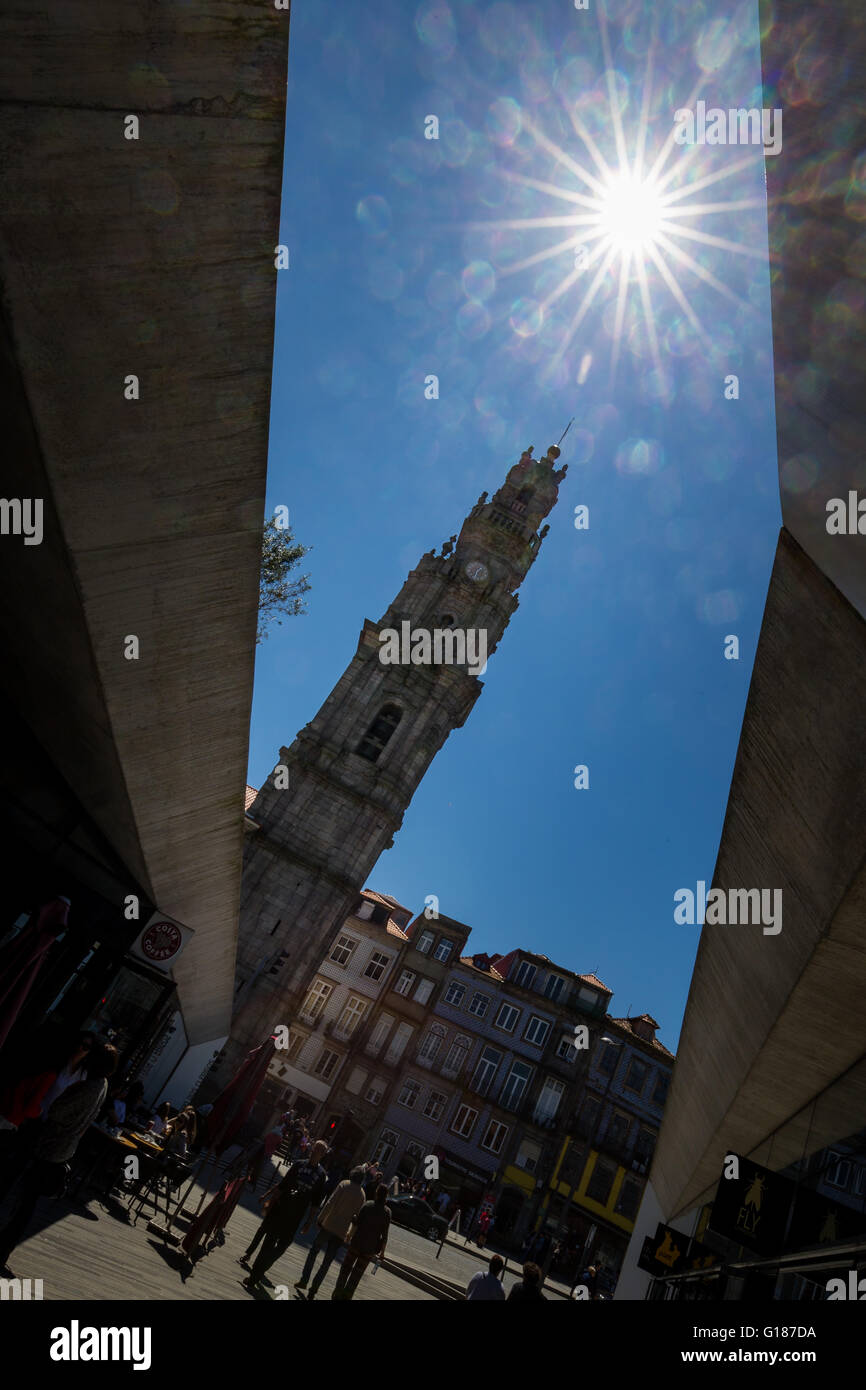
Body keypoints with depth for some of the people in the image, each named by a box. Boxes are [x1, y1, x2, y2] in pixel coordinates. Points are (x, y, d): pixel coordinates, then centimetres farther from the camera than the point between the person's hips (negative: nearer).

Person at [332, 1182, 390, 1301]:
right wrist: (382, 1251, 2)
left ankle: (338, 1293, 18)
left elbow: (356, 1223, -8)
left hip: (357, 1242, -1)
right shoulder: (387, 1212, -9)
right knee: (357, 1272, 16)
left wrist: (349, 1235, 8)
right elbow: (384, 1234, -7)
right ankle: (346, 1295, 15)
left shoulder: (367, 1205, -10)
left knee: (346, 1267, 18)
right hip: (370, 1247, 1)